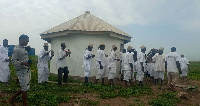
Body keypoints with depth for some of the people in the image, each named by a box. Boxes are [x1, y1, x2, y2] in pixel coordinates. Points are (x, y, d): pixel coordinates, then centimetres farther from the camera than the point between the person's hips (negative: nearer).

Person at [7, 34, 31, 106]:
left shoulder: (23, 49, 14)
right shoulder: (16, 49, -13)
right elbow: (13, 61, -18)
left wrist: (28, 62, 10)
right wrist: (23, 63, -30)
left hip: (27, 71, 9)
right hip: (22, 71, -9)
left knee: (26, 87, 16)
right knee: (25, 88, 0)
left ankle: (11, 99, 29)